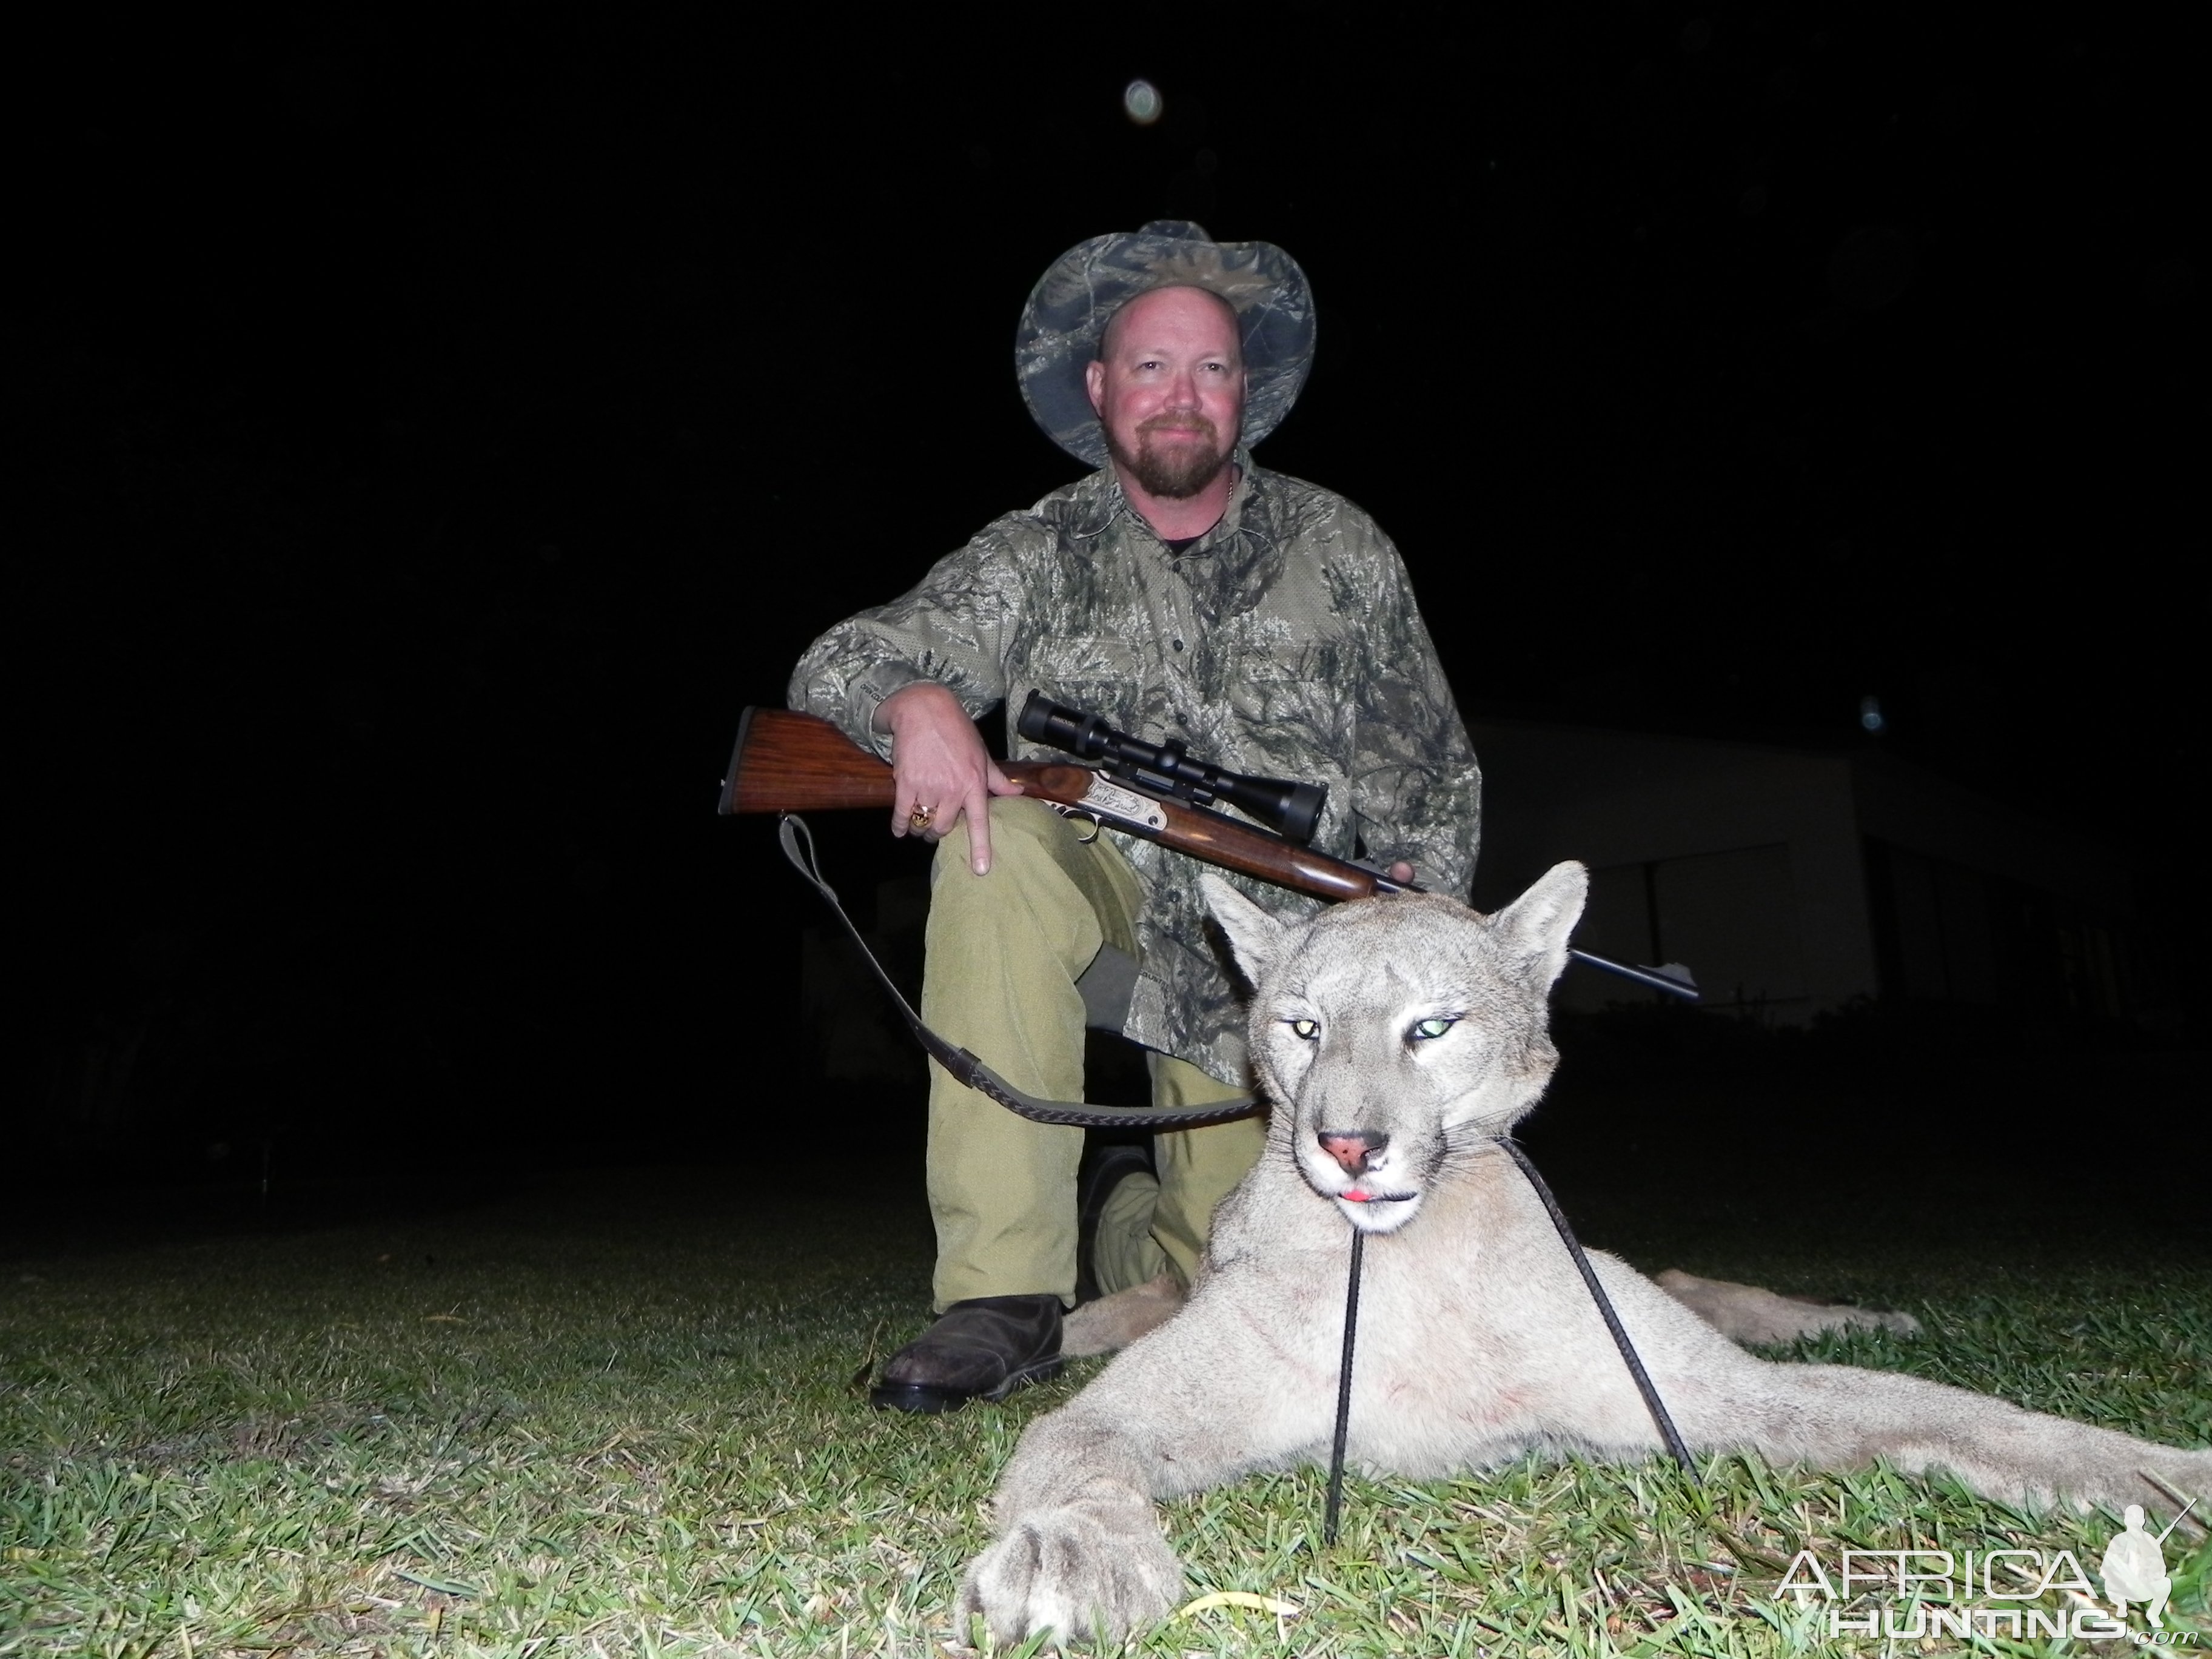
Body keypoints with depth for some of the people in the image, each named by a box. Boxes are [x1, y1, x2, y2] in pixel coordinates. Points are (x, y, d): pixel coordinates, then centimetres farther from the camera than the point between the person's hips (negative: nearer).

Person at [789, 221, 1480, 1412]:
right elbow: (839, 662, -11)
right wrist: (919, 704, -35)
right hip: (1108, 902, 0)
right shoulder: (1038, 557, -2)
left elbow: (1429, 776, 5)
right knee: (996, 845, -34)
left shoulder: (1339, 550, 1)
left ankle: (1126, 1226, 38)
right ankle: (1006, 1293, -26)